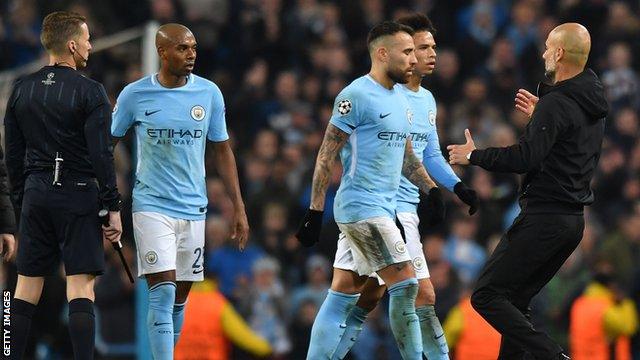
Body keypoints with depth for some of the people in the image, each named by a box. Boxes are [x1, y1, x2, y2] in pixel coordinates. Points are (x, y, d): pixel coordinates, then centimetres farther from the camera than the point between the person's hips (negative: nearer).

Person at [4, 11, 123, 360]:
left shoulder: (22, 89, 7)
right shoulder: (90, 92, -8)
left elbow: (13, 155, 11)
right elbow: (102, 155, -12)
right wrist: (113, 207, -8)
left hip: (35, 195, 5)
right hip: (78, 194, -5)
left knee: (26, 287, 9)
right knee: (81, 287, -5)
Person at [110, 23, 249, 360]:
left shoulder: (209, 93, 2)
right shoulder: (135, 95, -5)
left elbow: (223, 151, 10)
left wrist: (239, 208, 8)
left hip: (193, 207, 3)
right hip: (152, 205, -3)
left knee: (179, 298, 8)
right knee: (163, 292, -14)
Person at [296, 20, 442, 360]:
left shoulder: (400, 99, 16)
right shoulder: (356, 96, -11)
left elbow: (406, 157, 26)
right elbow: (326, 155, -11)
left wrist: (432, 190, 14)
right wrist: (315, 211, -14)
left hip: (382, 210, 9)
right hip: (362, 207, -9)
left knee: (342, 295, 8)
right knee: (405, 284, -11)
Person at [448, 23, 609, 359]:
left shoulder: (556, 104, -17)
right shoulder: (593, 106, 12)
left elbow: (525, 158, -22)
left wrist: (474, 155, -9)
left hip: (543, 217, -10)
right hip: (573, 218, 10)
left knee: (486, 296, -7)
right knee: (515, 301, 17)